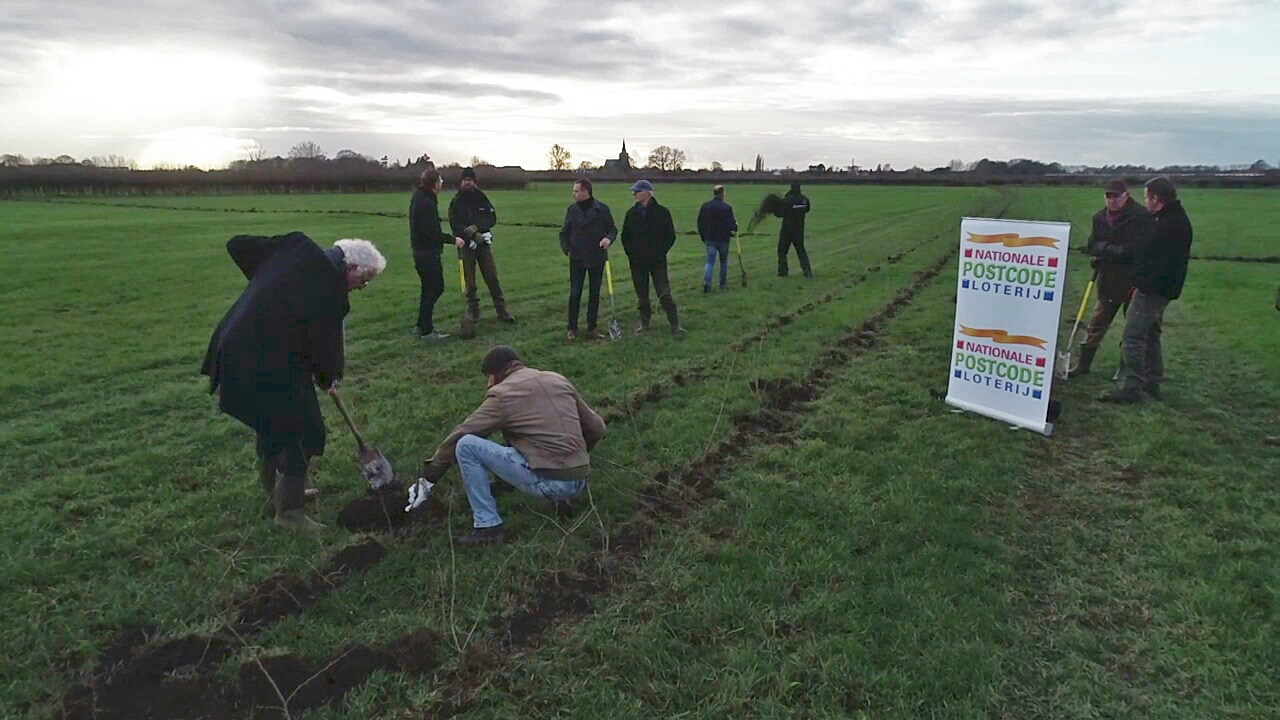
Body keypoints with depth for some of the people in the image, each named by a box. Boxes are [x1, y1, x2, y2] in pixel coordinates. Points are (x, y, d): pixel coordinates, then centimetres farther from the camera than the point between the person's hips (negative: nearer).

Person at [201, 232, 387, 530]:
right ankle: (288, 511, 13)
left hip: (235, 347, 9)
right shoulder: (329, 285, -18)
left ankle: (277, 491, 40)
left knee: (272, 425, 23)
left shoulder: (294, 248, 5)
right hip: (268, 364, -9)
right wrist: (327, 377, 7)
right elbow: (325, 338, -11)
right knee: (298, 432, 3)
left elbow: (237, 245, 13)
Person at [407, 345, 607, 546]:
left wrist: (428, 477, 11)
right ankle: (562, 499, 16)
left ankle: (487, 526, -2)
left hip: (547, 482, -7)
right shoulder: (559, 381, 15)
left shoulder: (502, 394, 0)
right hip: (580, 483, 7)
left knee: (466, 445, -3)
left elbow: (459, 436, 1)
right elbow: (597, 428, 18)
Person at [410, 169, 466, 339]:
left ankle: (421, 325, 26)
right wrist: (453, 239, -19)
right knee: (435, 288, -3)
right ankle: (426, 329, 2)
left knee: (429, 288, 18)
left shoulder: (418, 197, 10)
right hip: (428, 253, -10)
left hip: (421, 252, 10)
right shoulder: (426, 203, -21)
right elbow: (432, 233, -24)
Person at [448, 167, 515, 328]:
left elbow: (492, 218, 0)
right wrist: (473, 234, -20)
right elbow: (455, 224, -6)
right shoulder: (456, 202, 4)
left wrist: (477, 227, -16)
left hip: (484, 243, 1)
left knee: (492, 278, 0)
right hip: (465, 245, -1)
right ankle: (473, 310, 14)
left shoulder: (481, 198, 8)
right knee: (469, 281, 3)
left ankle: (501, 310, 5)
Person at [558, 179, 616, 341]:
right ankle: (572, 328, 9)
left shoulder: (602, 209, -4)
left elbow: (612, 230, 3)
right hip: (577, 259, 0)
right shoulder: (572, 209, 2)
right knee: (574, 293, -1)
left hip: (597, 258, 0)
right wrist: (566, 249, -4)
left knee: (594, 294, 8)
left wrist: (608, 239, -19)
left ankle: (592, 328, 19)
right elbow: (564, 233, 11)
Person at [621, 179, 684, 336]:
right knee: (642, 294, 10)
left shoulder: (662, 212, -4)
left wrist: (660, 252, -6)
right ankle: (644, 322, 23)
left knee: (664, 293, -9)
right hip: (637, 261, 4)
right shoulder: (631, 213, 6)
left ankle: (675, 325, -5)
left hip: (657, 260, -4)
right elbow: (625, 236, 14)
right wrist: (630, 252, 2)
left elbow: (670, 236, 1)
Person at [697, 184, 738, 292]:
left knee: (710, 262, 5)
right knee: (723, 261, 16)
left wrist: (703, 237, 17)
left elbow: (700, 224, 6)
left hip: (709, 239, 2)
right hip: (723, 239, -2)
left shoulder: (705, 206, 1)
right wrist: (736, 226, 10)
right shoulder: (727, 207, -13)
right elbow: (731, 225, -14)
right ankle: (723, 283, 23)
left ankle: (706, 281, -19)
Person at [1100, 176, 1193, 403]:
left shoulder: (1168, 224, -20)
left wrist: (1108, 249, -3)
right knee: (1150, 335, 20)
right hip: (1163, 288, 11)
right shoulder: (1177, 218, 13)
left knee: (1133, 337, -9)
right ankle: (1151, 383, 28)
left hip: (1151, 288, -11)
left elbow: (1139, 253, -16)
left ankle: (1132, 388, -8)